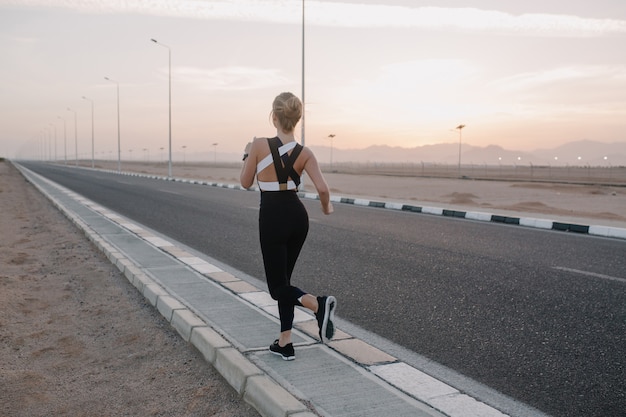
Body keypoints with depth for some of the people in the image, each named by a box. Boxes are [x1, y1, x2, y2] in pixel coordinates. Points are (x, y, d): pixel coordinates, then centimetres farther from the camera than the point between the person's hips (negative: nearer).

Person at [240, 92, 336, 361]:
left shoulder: (259, 145, -12)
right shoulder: (305, 153, -4)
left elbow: (246, 183, 0)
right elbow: (323, 189, -13)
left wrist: (247, 156, 17)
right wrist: (327, 207, 8)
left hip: (272, 219, -4)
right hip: (298, 217, 5)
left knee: (277, 287, 5)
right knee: (283, 279, 18)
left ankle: (318, 304, -25)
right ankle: (285, 344, 21)